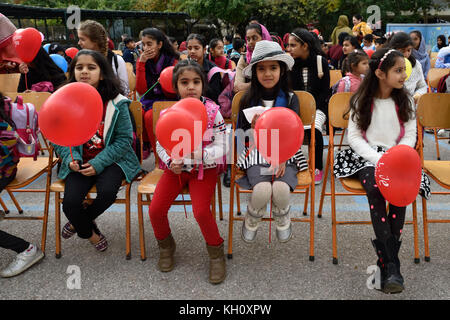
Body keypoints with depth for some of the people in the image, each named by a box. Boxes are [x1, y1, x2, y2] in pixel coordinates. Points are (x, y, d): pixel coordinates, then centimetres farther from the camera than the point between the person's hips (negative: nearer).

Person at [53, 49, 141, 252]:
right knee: (70, 202, -19)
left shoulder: (116, 103, -7)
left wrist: (98, 163, -16)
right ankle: (89, 232, 17)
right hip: (80, 162, 2)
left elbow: (125, 139, -8)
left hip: (111, 160, -1)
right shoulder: (65, 102, 0)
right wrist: (71, 159, -16)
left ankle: (79, 221, 8)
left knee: (107, 192, -28)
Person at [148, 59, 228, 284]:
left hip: (204, 169, -3)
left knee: (201, 211, -23)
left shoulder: (212, 111, -9)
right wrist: (171, 162, -15)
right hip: (175, 169, 3)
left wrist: (198, 154, -27)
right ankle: (166, 245, 23)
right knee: (155, 209, -11)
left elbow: (222, 147, -10)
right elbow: (161, 144, 5)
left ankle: (216, 252, 8)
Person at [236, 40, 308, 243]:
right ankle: (251, 222, 6)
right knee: (262, 190, -29)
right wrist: (252, 128, -16)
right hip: (256, 153, 0)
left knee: (281, 188, -29)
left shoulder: (290, 99, 5)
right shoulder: (248, 100, 6)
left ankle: (283, 221, 8)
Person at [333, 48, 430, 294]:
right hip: (366, 157, -2)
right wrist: (378, 159, -17)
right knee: (374, 187, -34)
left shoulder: (405, 101, 10)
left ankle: (385, 262, -22)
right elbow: (354, 137, -2)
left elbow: (410, 135, 6)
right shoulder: (362, 101, 4)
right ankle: (392, 264, -31)